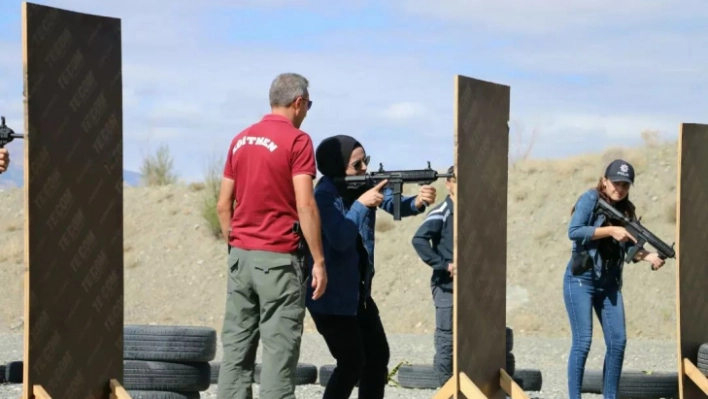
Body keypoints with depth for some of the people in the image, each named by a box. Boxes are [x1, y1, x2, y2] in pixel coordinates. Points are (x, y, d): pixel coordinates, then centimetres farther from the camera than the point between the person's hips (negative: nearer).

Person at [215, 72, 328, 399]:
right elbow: (304, 205, -15)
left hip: (241, 255, 6)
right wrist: (319, 261, -12)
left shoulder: (240, 140, 12)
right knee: (279, 348, -4)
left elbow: (223, 205, 12)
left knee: (236, 346, 7)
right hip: (279, 258, -6)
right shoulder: (296, 141, -8)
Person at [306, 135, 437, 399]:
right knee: (352, 362, -6)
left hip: (358, 291, 8)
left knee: (378, 356, 11)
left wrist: (418, 202, -32)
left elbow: (394, 204, -12)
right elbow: (340, 239, -27)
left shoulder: (365, 183, 1)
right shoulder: (325, 194, -18)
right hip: (330, 294, -8)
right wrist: (361, 204, -30)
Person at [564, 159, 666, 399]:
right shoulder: (591, 199, -8)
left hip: (609, 284, 6)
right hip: (581, 280, -6)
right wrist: (610, 230, -23)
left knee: (618, 341, 2)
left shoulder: (626, 210, 9)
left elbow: (630, 246, 5)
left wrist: (649, 257, -15)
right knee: (583, 342, -9)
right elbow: (573, 231, -20)